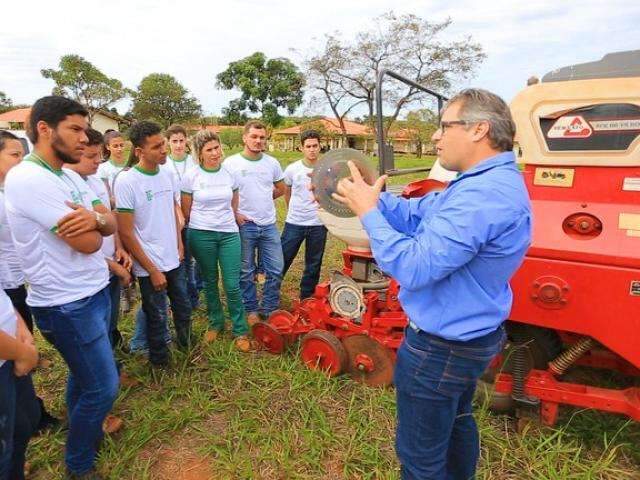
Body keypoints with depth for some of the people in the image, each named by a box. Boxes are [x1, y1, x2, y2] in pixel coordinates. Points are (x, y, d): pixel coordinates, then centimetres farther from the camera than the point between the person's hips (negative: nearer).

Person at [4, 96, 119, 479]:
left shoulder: (70, 176, 8)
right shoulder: (27, 178, -21)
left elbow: (111, 224, 3)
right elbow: (88, 243, -24)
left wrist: (95, 219, -20)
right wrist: (92, 224, -2)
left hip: (94, 291, 8)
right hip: (68, 304, -8)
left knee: (83, 374, 23)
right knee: (103, 387, 3)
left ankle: (86, 430, 45)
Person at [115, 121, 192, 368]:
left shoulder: (166, 174, 0)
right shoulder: (126, 181, -17)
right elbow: (126, 233, -16)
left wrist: (179, 245, 7)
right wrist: (153, 270, -14)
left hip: (174, 261, 5)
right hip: (150, 266, -5)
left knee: (183, 309, 18)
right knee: (156, 319, 12)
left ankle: (186, 346, 43)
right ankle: (160, 362, 34)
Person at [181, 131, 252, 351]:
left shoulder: (230, 174, 3)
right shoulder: (191, 177, -4)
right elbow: (185, 211, 5)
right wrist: (200, 225, 12)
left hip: (229, 234, 1)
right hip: (201, 235, -1)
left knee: (232, 284, -1)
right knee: (210, 281, 12)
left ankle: (240, 330, 13)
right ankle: (215, 322, 31)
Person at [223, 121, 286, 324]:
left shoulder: (272, 162, 5)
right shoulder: (231, 163, -5)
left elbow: (281, 189, 18)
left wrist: (263, 198, 8)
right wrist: (234, 214, -9)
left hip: (269, 225, 3)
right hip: (244, 225, -3)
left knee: (276, 270, 6)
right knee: (246, 272, 9)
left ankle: (269, 310, 23)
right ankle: (251, 310, 25)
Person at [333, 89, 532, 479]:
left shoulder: (481, 195, -30)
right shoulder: (494, 182, 6)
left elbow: (413, 268, -33)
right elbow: (419, 213, 3)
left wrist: (369, 211, -23)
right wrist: (368, 197, -7)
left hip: (441, 349, -10)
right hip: (470, 335, 11)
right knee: (455, 422, 31)